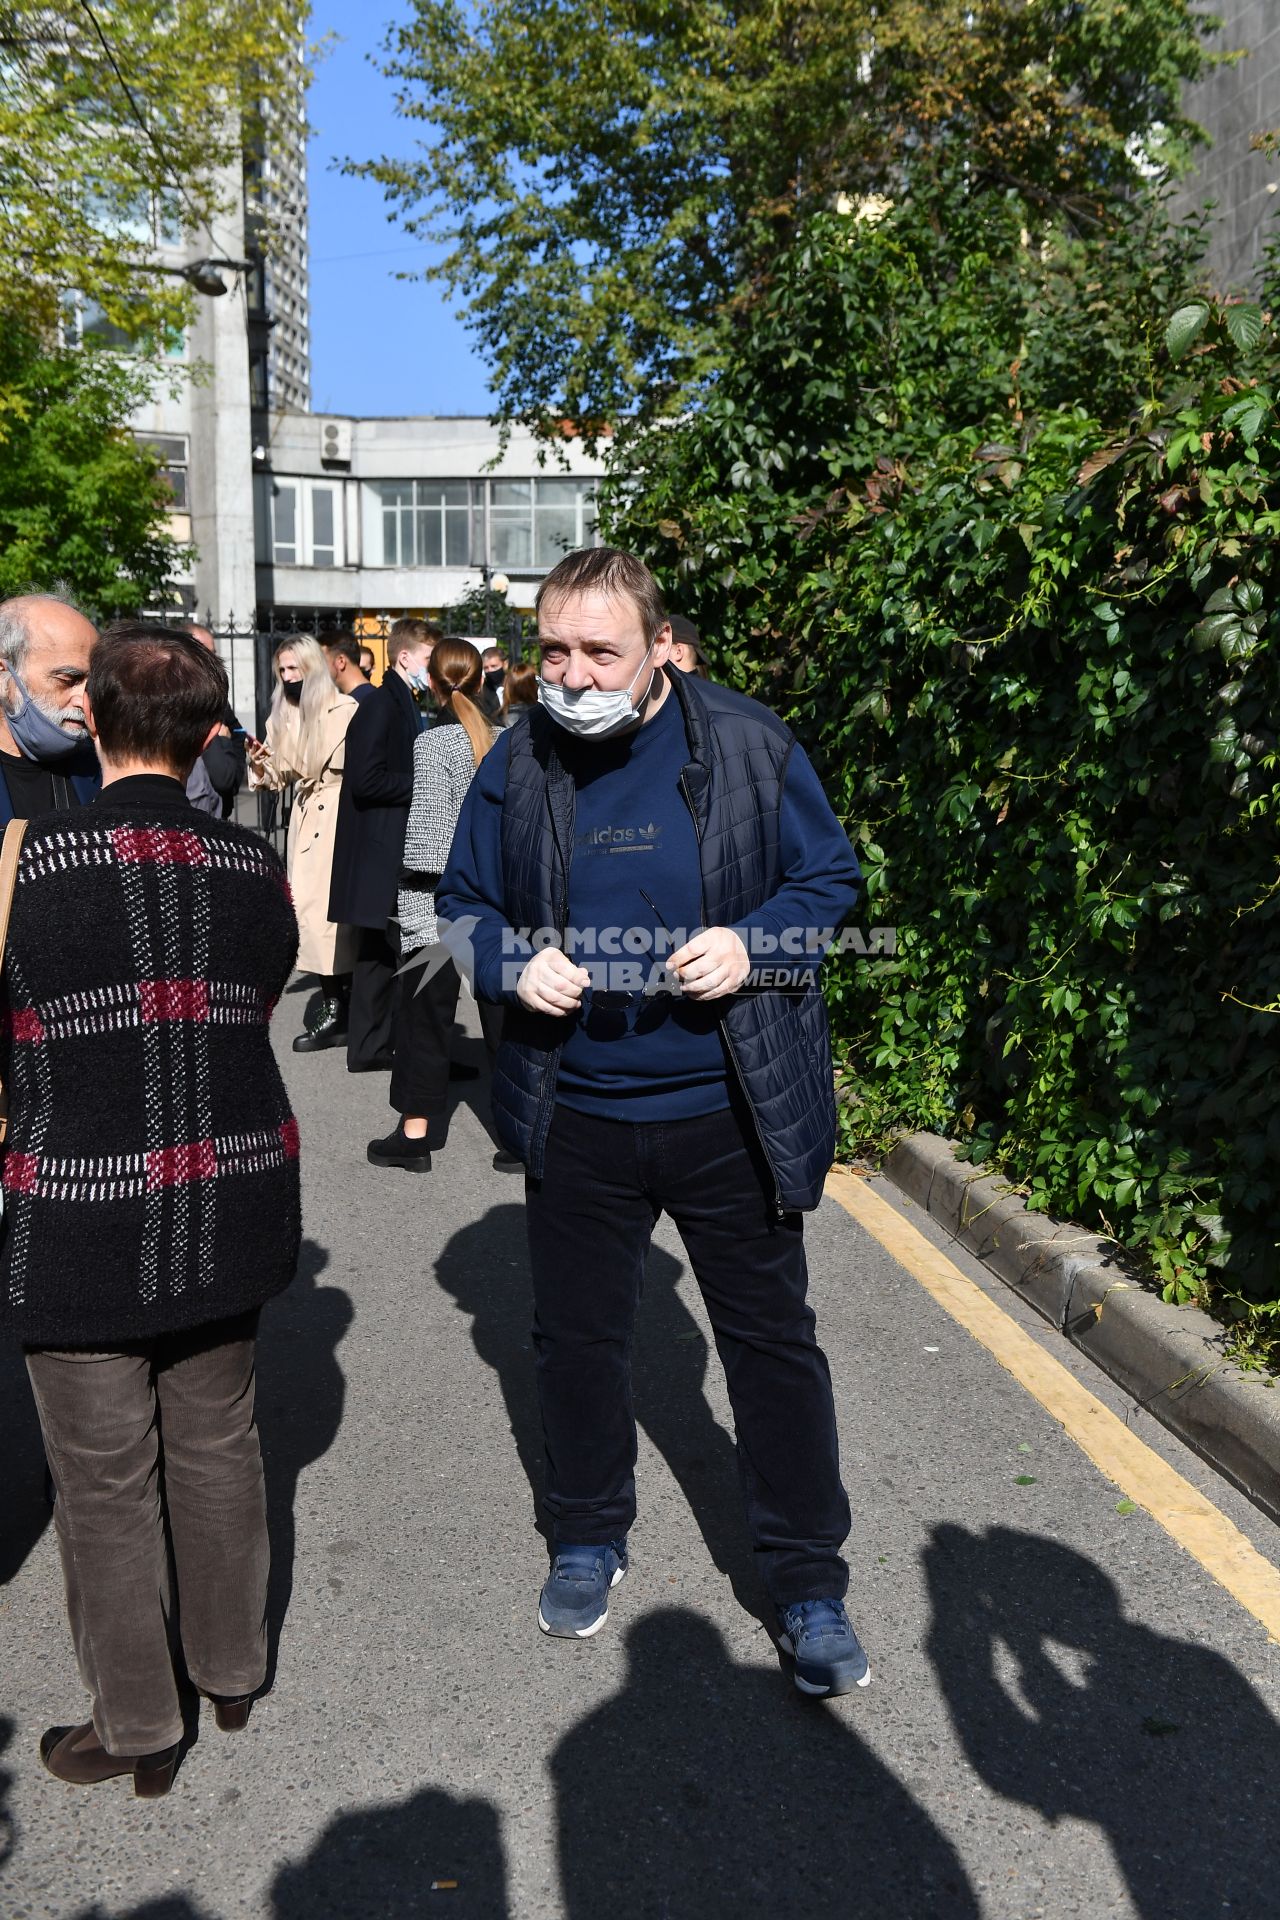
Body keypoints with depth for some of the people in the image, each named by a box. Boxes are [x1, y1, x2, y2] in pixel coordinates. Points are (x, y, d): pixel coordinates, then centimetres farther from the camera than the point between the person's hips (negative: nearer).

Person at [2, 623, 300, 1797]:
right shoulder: (255, 868, -5)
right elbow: (256, 1007, 4)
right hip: (226, 1206, 4)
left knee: (107, 1482, 12)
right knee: (217, 1446, 21)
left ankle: (138, 1731, 29)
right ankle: (234, 1669, 40)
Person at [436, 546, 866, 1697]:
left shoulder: (750, 745, -8)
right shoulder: (518, 765, -1)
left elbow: (831, 877, 0)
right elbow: (463, 905, 9)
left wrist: (752, 946, -18)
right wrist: (512, 963, -12)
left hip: (729, 1112, -2)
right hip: (574, 1116, 2)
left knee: (774, 1341, 8)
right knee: (578, 1336, 16)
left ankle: (810, 1586, 26)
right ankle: (590, 1540, 41)